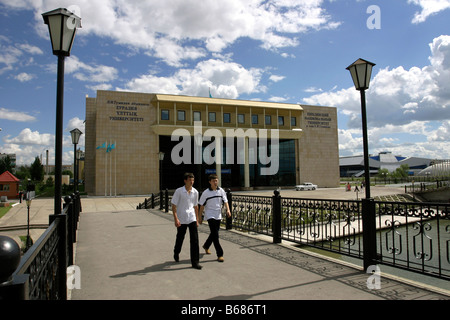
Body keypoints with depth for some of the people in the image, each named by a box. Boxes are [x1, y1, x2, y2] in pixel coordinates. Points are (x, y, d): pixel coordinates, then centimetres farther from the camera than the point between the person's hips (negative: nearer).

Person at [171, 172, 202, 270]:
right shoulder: (179, 191, -9)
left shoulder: (195, 192, 3)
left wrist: (197, 220, 15)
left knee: (195, 239, -5)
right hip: (181, 219, -2)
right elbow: (174, 206, -8)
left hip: (192, 219, 3)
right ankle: (176, 253, 44)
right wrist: (176, 219, -17)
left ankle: (195, 262, 2)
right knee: (180, 238, 14)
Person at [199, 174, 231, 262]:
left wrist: (228, 210, -17)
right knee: (215, 235, -11)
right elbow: (202, 206, 1)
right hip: (210, 216, -4)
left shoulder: (221, 191, 3)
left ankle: (206, 246, 44)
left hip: (218, 216, 5)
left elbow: (225, 201, 1)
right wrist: (199, 217, 3)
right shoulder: (206, 193, -6)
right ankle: (220, 254, -6)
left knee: (214, 233, 17)